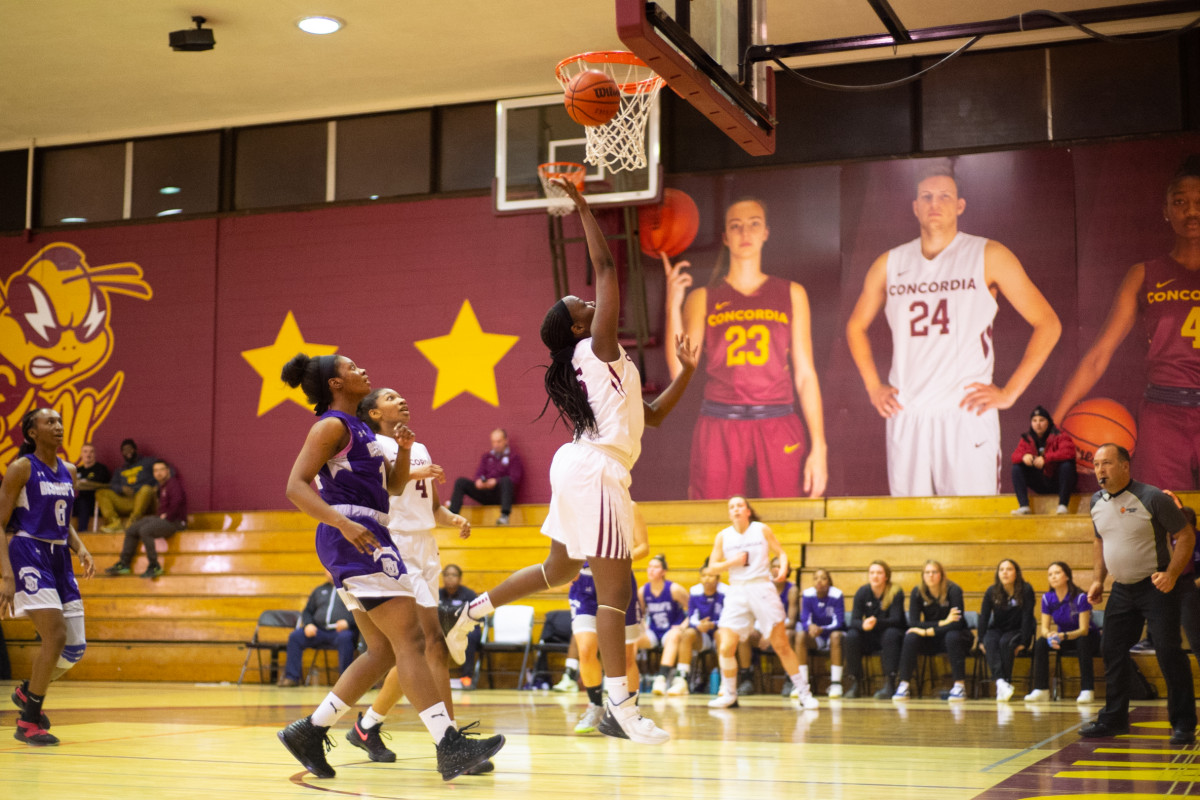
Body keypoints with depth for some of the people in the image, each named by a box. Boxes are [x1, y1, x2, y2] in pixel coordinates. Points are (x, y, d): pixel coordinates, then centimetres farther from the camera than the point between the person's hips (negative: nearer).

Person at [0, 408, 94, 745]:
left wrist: (81, 549, 2)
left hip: (59, 558, 7)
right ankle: (27, 723, -5)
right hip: (28, 555, -7)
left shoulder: (68, 471, 13)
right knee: (56, 635, -17)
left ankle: (27, 692, 31)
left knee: (75, 647, 4)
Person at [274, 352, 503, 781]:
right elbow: (296, 486, -16)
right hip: (352, 539, -10)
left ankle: (309, 731, 15)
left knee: (383, 651, 11)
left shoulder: (360, 429, 21)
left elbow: (394, 484, 23)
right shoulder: (332, 425, -7)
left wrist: (403, 449, 4)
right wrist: (345, 523, -28)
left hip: (366, 539, 10)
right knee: (409, 639, -15)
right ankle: (450, 746, -18)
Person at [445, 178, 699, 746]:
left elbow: (651, 414, 23)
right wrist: (583, 208, -9)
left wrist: (685, 372, 16)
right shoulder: (597, 348, -8)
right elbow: (605, 267, -13)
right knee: (613, 588, -9)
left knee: (558, 570, 25)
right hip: (595, 471, -10)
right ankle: (619, 708, -7)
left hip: (581, 468, 10)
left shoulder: (599, 364, 18)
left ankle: (474, 612, 34)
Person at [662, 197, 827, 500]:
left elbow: (805, 374, 9)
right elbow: (680, 372, 0)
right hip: (719, 427, 0)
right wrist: (673, 306, -7)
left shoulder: (791, 294, 13)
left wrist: (819, 446, 1)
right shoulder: (702, 298, 10)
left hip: (779, 430, 1)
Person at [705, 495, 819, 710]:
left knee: (782, 645, -1)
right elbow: (712, 567, 6)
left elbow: (781, 552, 6)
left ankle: (803, 693, 9)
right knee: (725, 647, -7)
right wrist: (732, 562, -11)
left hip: (762, 588, -2)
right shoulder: (723, 536, 5)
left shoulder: (762, 530, 3)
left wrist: (783, 567, -15)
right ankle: (729, 695, 10)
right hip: (736, 592, 2)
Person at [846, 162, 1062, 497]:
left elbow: (1047, 324, 3)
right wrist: (873, 387, 14)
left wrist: (1009, 392, -3)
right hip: (905, 419, 3)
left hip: (967, 416, -3)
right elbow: (856, 326, 26)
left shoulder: (989, 257, 2)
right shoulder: (889, 264, 12)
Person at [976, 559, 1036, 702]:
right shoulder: (992, 591, -2)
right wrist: (981, 641, -13)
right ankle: (1000, 681, -48)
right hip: (997, 629, 2)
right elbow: (984, 616, -3)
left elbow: (1027, 617, -13)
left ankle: (1006, 682, -33)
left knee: (1005, 642, -35)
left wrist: (1023, 643, -20)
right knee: (990, 643, -32)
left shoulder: (1026, 590, -10)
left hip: (1016, 631, -2)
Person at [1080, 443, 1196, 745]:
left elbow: (1186, 535, -11)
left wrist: (1171, 575, -22)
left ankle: (1183, 724, -1)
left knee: (1168, 651, -9)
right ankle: (1114, 719, 19)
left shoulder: (1151, 498, -15)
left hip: (1156, 587, -7)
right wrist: (1097, 580, 10)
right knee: (1112, 650, 7)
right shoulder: (1097, 502, 5)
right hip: (1122, 589, 7)